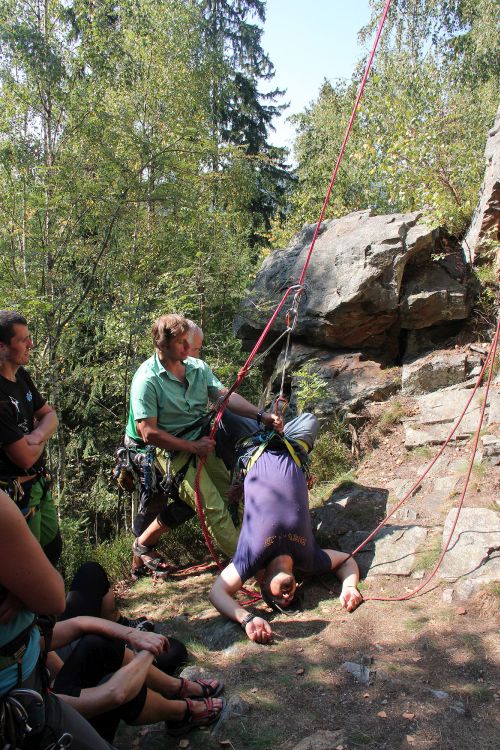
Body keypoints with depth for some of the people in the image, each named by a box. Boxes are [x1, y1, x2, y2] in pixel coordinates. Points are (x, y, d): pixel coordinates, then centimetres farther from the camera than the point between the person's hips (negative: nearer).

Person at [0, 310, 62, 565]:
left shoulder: (21, 376, 0)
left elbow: (50, 415, 7)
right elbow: (25, 457, -26)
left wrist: (37, 434, -16)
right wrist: (42, 438, -5)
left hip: (39, 484, 8)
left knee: (53, 549, 22)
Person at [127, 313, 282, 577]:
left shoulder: (197, 367, 4)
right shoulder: (147, 380, -16)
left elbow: (225, 396, -3)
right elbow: (149, 433, -18)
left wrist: (262, 415, -17)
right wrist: (193, 447, -16)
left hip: (202, 440, 7)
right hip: (172, 448, -7)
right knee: (214, 507, -11)